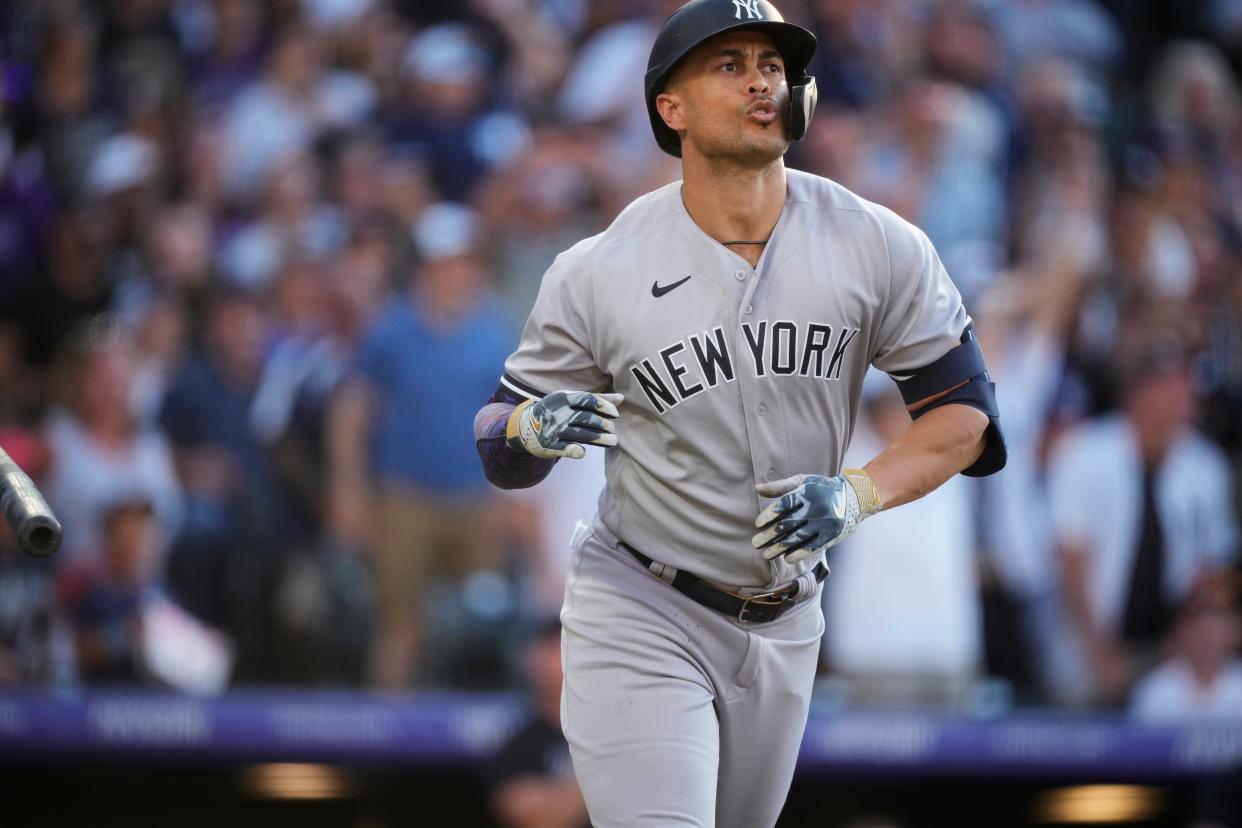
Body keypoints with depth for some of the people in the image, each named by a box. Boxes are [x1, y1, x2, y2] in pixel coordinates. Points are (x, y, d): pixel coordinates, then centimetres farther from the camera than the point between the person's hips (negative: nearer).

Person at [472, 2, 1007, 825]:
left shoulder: (880, 247, -6)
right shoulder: (597, 272, -10)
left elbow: (963, 413, -2)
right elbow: (499, 444, -1)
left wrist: (857, 494, -20)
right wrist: (535, 428, -26)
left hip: (783, 627, 4)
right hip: (640, 617, -3)